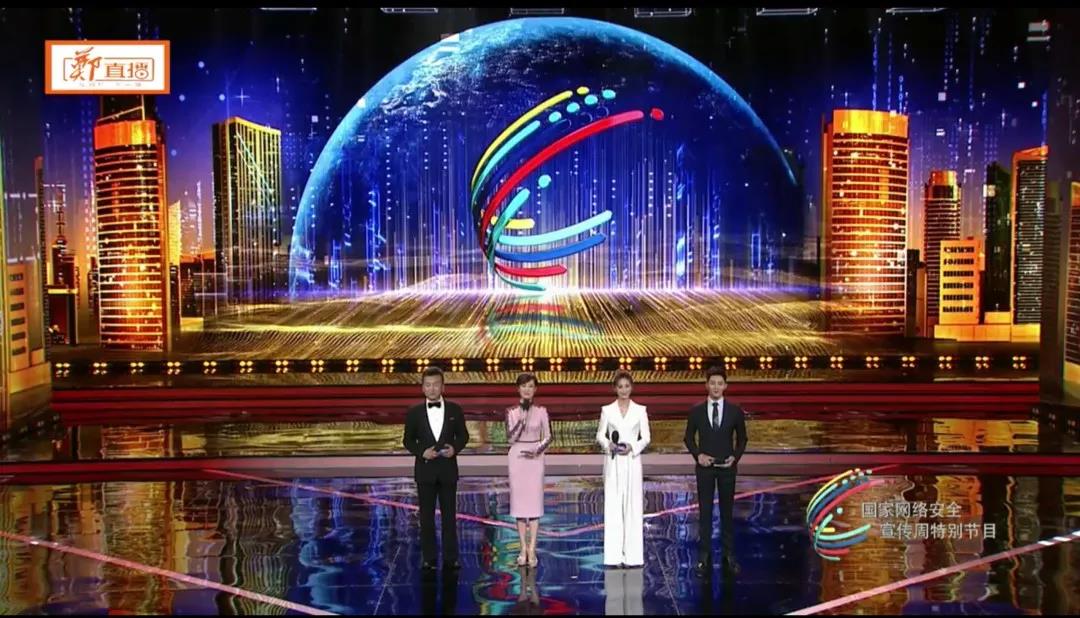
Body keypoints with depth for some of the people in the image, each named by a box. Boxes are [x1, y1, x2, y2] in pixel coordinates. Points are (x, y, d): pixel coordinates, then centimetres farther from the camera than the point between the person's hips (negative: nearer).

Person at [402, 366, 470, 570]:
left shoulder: (454, 409, 1)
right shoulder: (414, 412, 0)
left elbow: (463, 435, 7)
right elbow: (408, 440, 4)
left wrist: (455, 448, -13)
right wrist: (421, 452, -13)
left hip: (448, 469, 0)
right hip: (425, 469, 0)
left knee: (449, 515, 5)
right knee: (426, 516, 5)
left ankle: (450, 558, 11)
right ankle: (429, 559, 12)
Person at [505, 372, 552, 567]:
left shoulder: (541, 411, 1)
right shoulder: (512, 411, 1)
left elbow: (548, 436, 2)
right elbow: (510, 438, -7)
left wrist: (537, 451, -13)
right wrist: (522, 418, -16)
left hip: (535, 457, -1)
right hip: (517, 457, 1)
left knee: (534, 500, -3)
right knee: (519, 500, 3)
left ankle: (532, 549, -1)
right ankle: (523, 548, 11)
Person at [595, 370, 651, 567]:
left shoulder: (640, 410, 5)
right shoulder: (607, 410, 5)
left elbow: (646, 437, 4)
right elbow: (600, 435, 6)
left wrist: (633, 447, -13)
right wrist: (608, 444, -14)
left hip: (632, 461, 0)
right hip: (613, 462, 0)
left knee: (633, 505, 0)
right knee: (612, 505, -1)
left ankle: (632, 555, 7)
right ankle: (614, 555, 4)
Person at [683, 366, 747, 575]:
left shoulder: (735, 411, -2)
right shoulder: (696, 411, -2)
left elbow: (742, 438, 7)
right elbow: (688, 437, 6)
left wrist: (735, 457, -8)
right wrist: (698, 455, -9)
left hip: (727, 467, 0)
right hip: (705, 467, 0)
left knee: (727, 511, 6)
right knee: (705, 512, 4)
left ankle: (729, 555, 12)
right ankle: (705, 555, 10)